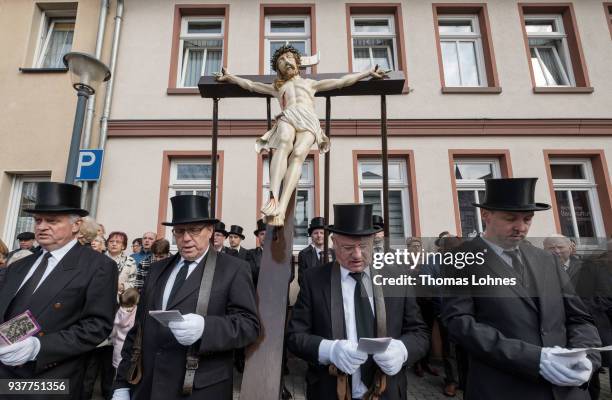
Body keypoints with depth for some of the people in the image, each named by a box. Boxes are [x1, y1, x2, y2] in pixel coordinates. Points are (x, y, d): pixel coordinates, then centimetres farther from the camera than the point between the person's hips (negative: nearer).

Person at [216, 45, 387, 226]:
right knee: (284, 143, -37)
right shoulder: (277, 87, 38)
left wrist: (368, 73, 30)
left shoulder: (310, 83, 37)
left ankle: (281, 209, -51)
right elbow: (250, 84, 39)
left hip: (308, 120, 0)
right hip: (287, 118, 1)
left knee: (298, 153, -33)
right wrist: (229, 77, 30)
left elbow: (342, 81, 34)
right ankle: (273, 198, -53)